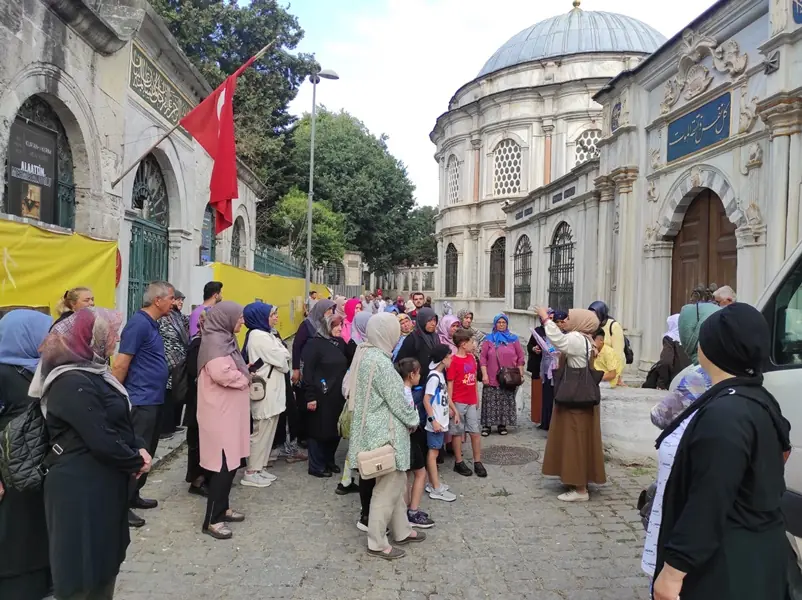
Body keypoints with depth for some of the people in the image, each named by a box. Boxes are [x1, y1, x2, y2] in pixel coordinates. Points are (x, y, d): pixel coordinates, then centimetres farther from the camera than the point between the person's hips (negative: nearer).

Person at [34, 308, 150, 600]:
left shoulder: (93, 372, 9)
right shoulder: (73, 383, -22)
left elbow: (120, 422, 14)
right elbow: (102, 440, -25)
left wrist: (139, 449, -2)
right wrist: (136, 463, -10)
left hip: (102, 482, 10)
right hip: (81, 488, -10)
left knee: (105, 553, 21)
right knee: (86, 561, 5)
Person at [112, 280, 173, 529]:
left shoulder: (152, 324, 11)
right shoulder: (139, 323, -18)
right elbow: (120, 364, -19)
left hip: (153, 400, 10)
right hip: (141, 401, -10)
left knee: (146, 452, 17)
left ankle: (133, 496, 29)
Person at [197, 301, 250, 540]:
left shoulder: (225, 338, 14)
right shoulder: (215, 341, -17)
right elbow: (222, 373, -30)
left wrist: (243, 374, 1)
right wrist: (245, 379, -14)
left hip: (230, 410, 10)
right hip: (221, 412, -10)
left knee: (231, 462, 15)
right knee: (223, 465, -6)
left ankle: (222, 508, 27)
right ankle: (212, 520, 3)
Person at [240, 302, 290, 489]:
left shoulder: (265, 334, 14)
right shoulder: (259, 336, -17)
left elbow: (281, 356, 13)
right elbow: (282, 361, -16)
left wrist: (281, 356, -6)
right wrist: (285, 365, 3)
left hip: (270, 390, 10)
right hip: (265, 391, -10)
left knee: (267, 432, 15)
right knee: (262, 432, -2)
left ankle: (260, 467, 24)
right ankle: (251, 472, 7)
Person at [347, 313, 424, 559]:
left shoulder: (365, 354, 7)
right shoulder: (380, 361, -24)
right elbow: (397, 398, -20)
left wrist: (408, 419, 16)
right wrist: (413, 419, -1)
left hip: (377, 427, 10)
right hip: (386, 431, -10)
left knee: (396, 481, 20)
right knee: (388, 486, 2)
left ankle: (402, 531, 33)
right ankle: (377, 543, 14)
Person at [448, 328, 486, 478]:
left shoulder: (472, 358, 6)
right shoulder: (453, 361, -13)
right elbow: (450, 384, -11)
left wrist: (477, 398, 15)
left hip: (471, 402, 6)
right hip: (458, 402, -6)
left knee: (476, 432, 8)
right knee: (458, 432, 6)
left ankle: (477, 462, 17)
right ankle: (459, 463, 17)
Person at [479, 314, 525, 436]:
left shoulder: (513, 338, 8)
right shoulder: (489, 339, 5)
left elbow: (520, 357, 9)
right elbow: (483, 358, 2)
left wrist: (520, 374, 3)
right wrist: (484, 374, -6)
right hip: (492, 378, -1)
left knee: (506, 402, 3)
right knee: (490, 402, -2)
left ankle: (502, 424, 14)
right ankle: (487, 425, 5)